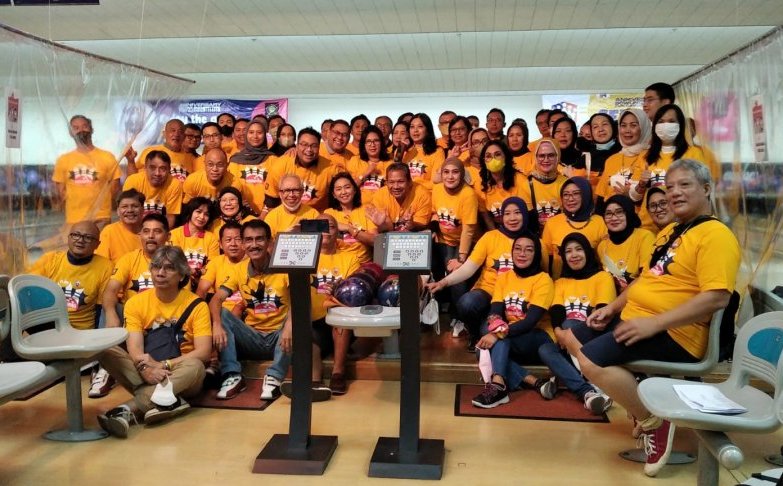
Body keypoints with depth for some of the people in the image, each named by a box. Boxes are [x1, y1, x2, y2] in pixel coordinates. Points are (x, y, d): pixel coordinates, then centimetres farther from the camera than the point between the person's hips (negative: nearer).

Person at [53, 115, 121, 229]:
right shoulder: (63, 160, 7)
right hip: (73, 220, 2)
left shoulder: (107, 157, 1)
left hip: (101, 219, -2)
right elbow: (61, 193, 11)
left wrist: (98, 205, -1)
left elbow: (115, 187, 3)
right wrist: (76, 205, 1)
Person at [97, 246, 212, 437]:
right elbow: (135, 348, -10)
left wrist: (164, 365, -23)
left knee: (195, 367, -36)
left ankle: (129, 409, -39)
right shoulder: (136, 303, 3)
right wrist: (145, 368, -31)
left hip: (181, 376, -2)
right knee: (106, 352, -22)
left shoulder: (196, 305, -3)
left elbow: (203, 352, -12)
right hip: (148, 374, 2)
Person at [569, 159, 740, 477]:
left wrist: (654, 323, -27)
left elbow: (716, 298, -25)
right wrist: (613, 307, 12)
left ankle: (654, 422, -7)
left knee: (591, 359, -27)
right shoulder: (670, 232, 17)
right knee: (571, 336, 15)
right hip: (633, 319, 10)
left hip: (674, 334, -10)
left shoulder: (715, 234, -14)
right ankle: (626, 394, 19)